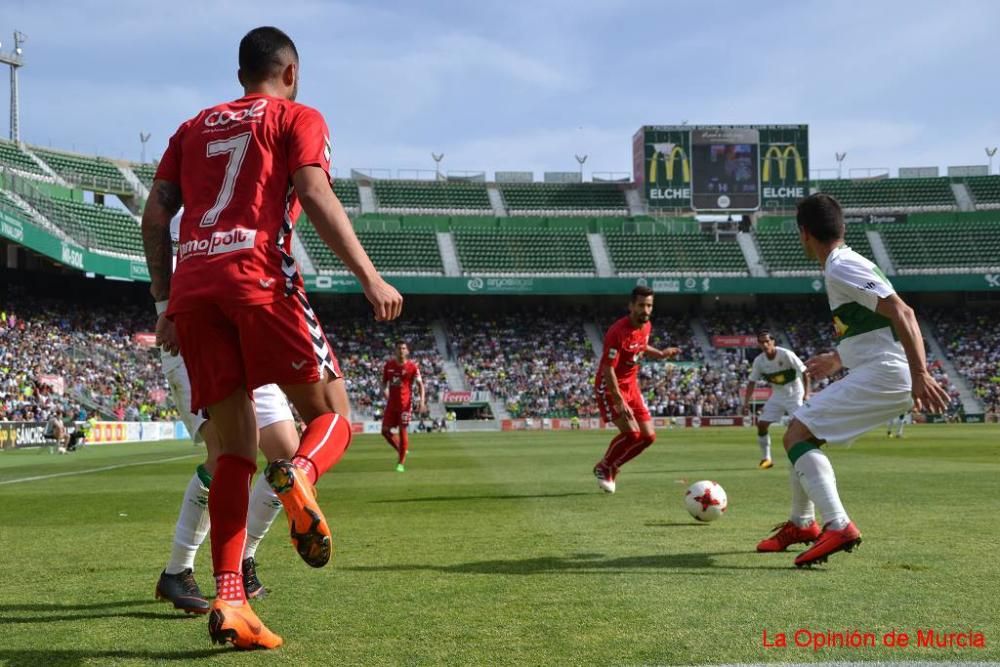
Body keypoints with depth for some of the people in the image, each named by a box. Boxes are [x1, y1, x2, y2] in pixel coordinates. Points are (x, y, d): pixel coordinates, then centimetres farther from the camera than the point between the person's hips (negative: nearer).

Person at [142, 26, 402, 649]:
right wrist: (369, 276, -9)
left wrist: (165, 302, 21)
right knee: (332, 414, 5)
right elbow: (314, 194, -5)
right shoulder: (298, 118, 13)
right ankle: (299, 474, -31)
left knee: (235, 448, 8)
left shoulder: (195, 127, 27)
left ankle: (228, 602, -3)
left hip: (192, 285, 5)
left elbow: (155, 215, 18)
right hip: (258, 276, -5)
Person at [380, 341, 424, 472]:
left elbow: (420, 384, -4)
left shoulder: (412, 366, -5)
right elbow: (384, 382, 16)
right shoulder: (389, 365, 5)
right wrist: (385, 392, -3)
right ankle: (400, 450, 26)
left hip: (405, 403, -4)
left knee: (403, 430, -4)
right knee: (385, 431, 2)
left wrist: (421, 400, -16)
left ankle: (401, 463, 5)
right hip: (391, 403, 4)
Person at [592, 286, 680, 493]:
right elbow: (607, 369, -26)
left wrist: (660, 354, 7)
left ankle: (611, 467, 19)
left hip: (631, 386, 8)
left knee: (649, 436, 2)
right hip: (610, 387, -8)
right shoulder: (618, 332, -25)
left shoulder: (646, 327, 1)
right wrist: (619, 402, -30)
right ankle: (604, 468, 4)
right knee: (631, 432, -21)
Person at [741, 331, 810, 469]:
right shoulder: (759, 361, -8)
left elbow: (804, 372, -17)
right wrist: (746, 402, -9)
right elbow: (752, 382, 0)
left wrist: (806, 393, -23)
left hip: (794, 394, -5)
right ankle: (766, 458, 10)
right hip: (777, 395, 5)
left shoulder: (786, 354, -23)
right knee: (761, 424, -3)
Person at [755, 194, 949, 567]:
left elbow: (902, 314, -22)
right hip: (879, 373, 10)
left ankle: (838, 527, -27)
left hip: (882, 375, -10)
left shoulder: (841, 268, -13)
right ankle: (801, 524, 31)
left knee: (797, 436, -15)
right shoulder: (845, 264, 18)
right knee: (800, 433, 17)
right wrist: (838, 359, 38)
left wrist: (920, 375, -29)